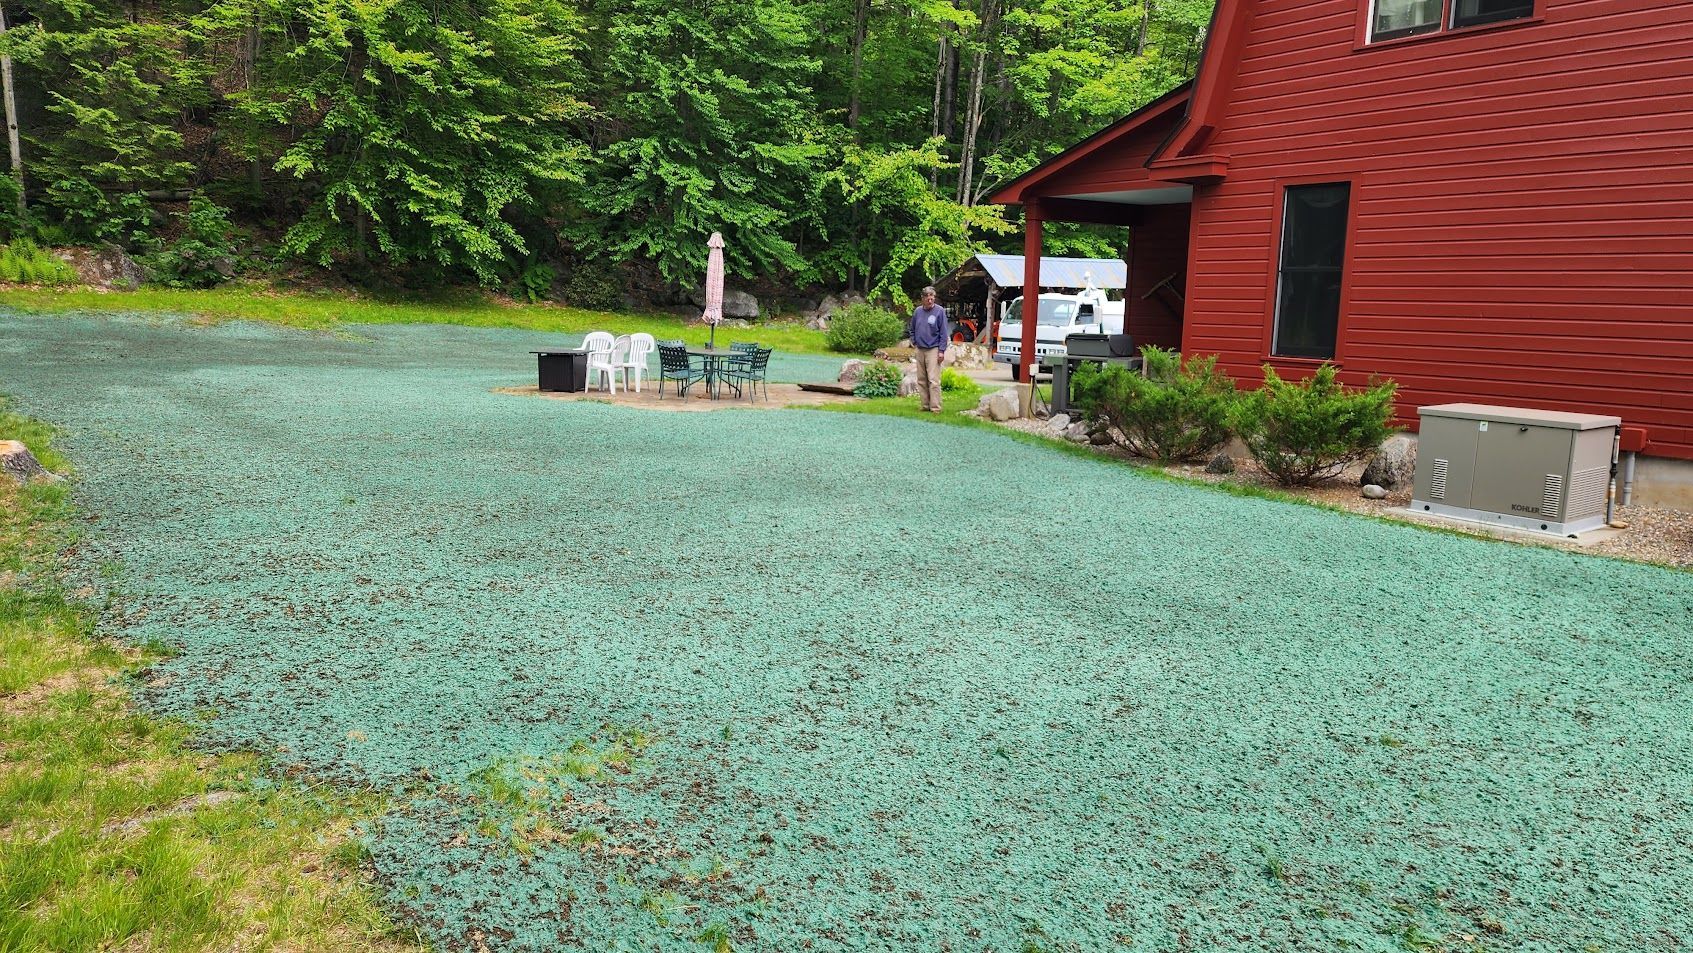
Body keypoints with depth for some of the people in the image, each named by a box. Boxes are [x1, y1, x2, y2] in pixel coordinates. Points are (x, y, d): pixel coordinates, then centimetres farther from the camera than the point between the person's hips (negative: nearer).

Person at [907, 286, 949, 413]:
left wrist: (941, 350, -12)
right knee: (921, 380, 9)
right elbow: (912, 329, 22)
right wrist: (914, 341, 9)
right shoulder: (917, 311, 8)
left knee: (933, 381, -11)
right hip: (920, 350, 6)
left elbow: (944, 332, -7)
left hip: (933, 350, -5)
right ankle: (926, 405, 17)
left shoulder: (940, 311, -6)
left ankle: (935, 407, -9)